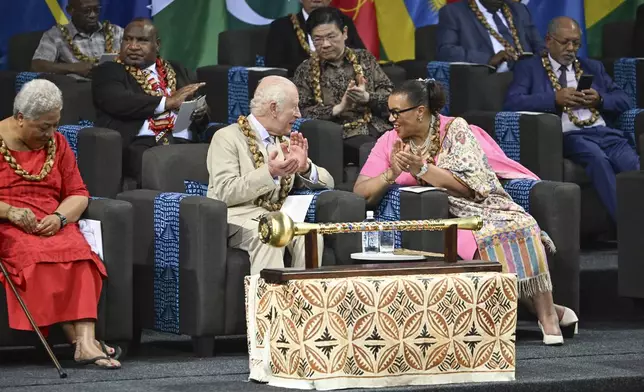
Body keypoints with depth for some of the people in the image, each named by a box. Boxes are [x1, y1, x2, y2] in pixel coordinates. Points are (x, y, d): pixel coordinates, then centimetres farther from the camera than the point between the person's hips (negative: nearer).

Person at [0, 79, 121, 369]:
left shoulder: (56, 143, 16)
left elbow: (78, 194, 12)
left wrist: (59, 218, -9)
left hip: (52, 226, 3)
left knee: (79, 252, -31)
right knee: (38, 256, -36)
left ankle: (86, 342, -45)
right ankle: (79, 340, -37)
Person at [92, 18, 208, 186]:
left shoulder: (178, 71, 26)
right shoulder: (108, 72, 12)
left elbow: (204, 109, 21)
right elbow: (119, 103, -7)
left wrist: (200, 112, -4)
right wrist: (167, 102, -11)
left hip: (183, 143, 4)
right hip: (137, 144, -4)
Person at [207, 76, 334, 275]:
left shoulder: (286, 142, 20)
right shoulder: (228, 138, -2)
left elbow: (326, 182, 17)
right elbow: (226, 193, -14)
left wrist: (305, 167, -5)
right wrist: (269, 172, -25)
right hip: (239, 217, -5)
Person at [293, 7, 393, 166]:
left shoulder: (365, 58, 15)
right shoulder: (306, 71, 9)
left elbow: (391, 94, 10)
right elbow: (300, 112, -1)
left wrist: (367, 97, -11)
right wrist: (339, 108, -12)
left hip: (378, 129, 3)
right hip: (341, 136, -3)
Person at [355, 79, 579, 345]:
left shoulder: (455, 129, -2)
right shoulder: (390, 142, 6)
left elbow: (468, 185, -13)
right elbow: (361, 192, 0)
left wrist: (420, 168, -18)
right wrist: (391, 173, -18)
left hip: (483, 207, -1)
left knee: (522, 226, -32)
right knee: (485, 241, -31)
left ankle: (547, 313, -22)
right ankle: (548, 311, -22)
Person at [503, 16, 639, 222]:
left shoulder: (592, 67, 28)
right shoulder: (529, 69, 16)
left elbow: (624, 101, 23)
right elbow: (512, 102, -1)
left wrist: (600, 99, 1)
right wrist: (555, 99, -11)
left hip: (605, 133, 4)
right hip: (567, 136, -4)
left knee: (634, 166, -28)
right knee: (596, 156, -37)